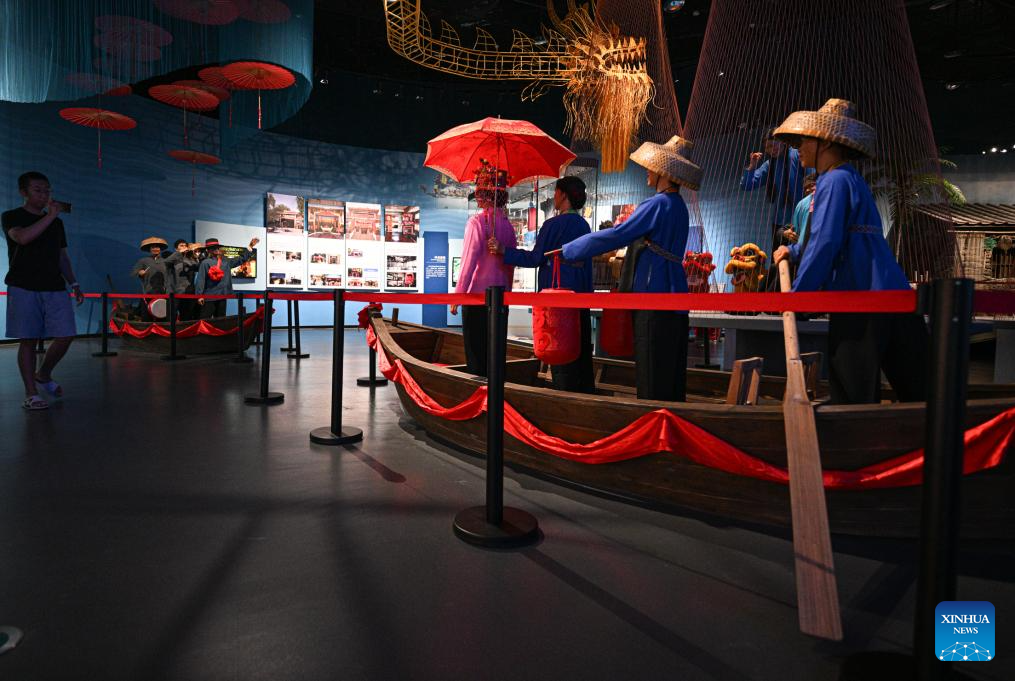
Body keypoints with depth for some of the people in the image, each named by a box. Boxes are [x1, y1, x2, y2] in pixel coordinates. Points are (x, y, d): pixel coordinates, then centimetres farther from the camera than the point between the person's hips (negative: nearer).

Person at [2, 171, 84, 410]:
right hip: (24, 289, -4)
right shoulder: (12, 217, 4)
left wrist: (74, 284, 13)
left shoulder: (56, 222, 19)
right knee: (28, 340, -3)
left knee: (65, 336, -5)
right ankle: (31, 393, 5)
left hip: (55, 289, 4)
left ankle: (44, 375, 21)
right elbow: (22, 237, -18)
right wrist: (50, 216, -17)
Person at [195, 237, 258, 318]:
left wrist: (250, 247, 8)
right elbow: (201, 280, -9)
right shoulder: (206, 263, -7)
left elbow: (241, 259, 14)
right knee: (205, 320, -4)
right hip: (209, 296, -6)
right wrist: (200, 295, -12)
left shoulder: (225, 261, 9)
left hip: (222, 296, 6)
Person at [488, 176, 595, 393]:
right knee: (581, 351, 12)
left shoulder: (553, 225, -11)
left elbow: (535, 258, -10)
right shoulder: (583, 225, 10)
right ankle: (586, 393, 19)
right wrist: (586, 292, 18)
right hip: (580, 294, 7)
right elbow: (586, 262, 12)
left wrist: (503, 250, -3)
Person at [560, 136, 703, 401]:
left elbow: (617, 235, -16)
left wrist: (567, 250, -10)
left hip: (654, 296, -10)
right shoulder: (678, 205, 17)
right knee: (671, 373, 13)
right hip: (674, 293, 10)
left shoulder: (658, 204, -13)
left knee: (652, 373, -4)